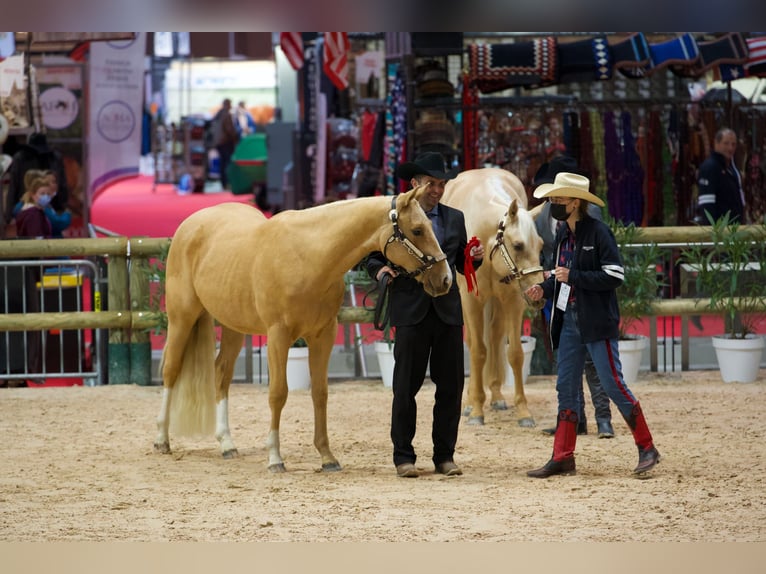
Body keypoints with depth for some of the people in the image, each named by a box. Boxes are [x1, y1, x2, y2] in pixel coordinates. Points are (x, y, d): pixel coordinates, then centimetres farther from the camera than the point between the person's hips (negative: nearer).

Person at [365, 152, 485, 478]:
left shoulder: (455, 219, 13)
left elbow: (461, 264, 18)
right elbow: (372, 256, 5)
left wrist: (475, 257, -3)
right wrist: (379, 270, -16)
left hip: (448, 312, 3)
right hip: (410, 312, -3)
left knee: (451, 387, 4)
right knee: (406, 387, 1)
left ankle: (444, 456, 12)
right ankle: (403, 456, 8)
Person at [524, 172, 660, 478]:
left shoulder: (598, 232, -14)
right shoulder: (563, 234, 9)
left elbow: (615, 275, -18)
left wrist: (573, 276, -21)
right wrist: (544, 288, 1)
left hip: (597, 322, -8)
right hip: (569, 320, 8)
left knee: (613, 384, -5)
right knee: (565, 388, 7)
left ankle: (647, 449, 6)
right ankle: (562, 458, 11)